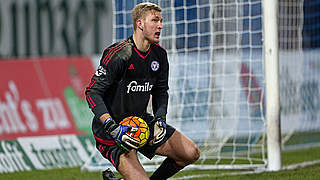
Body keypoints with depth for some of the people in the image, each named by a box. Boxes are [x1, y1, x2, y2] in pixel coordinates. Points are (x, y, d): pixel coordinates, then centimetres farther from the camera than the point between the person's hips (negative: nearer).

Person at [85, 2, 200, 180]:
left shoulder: (159, 54, 1)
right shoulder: (119, 54, -20)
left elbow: (161, 90, 16)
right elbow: (92, 92, -20)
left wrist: (159, 118, -3)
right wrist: (112, 128, -28)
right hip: (112, 131, -7)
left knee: (191, 153, 0)